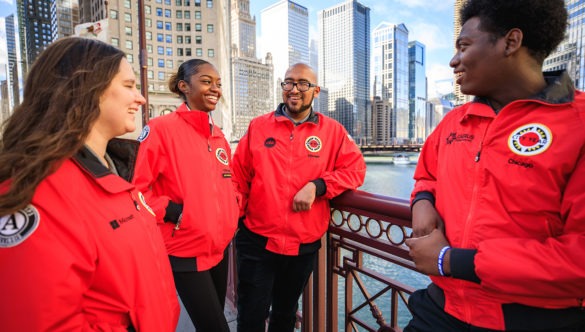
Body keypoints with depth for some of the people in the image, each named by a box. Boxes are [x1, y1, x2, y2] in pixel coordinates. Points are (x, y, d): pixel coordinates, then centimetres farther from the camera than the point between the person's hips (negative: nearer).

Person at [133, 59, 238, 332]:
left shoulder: (218, 134, 8)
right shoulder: (161, 128, -14)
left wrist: (232, 214, 5)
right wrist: (172, 211, -19)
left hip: (219, 247, 7)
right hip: (185, 252, -7)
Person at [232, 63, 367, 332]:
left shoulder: (332, 131, -1)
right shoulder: (258, 126, 0)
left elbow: (355, 168, -5)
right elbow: (239, 176, 2)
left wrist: (317, 186, -18)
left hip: (304, 245, 1)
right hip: (257, 241, 0)